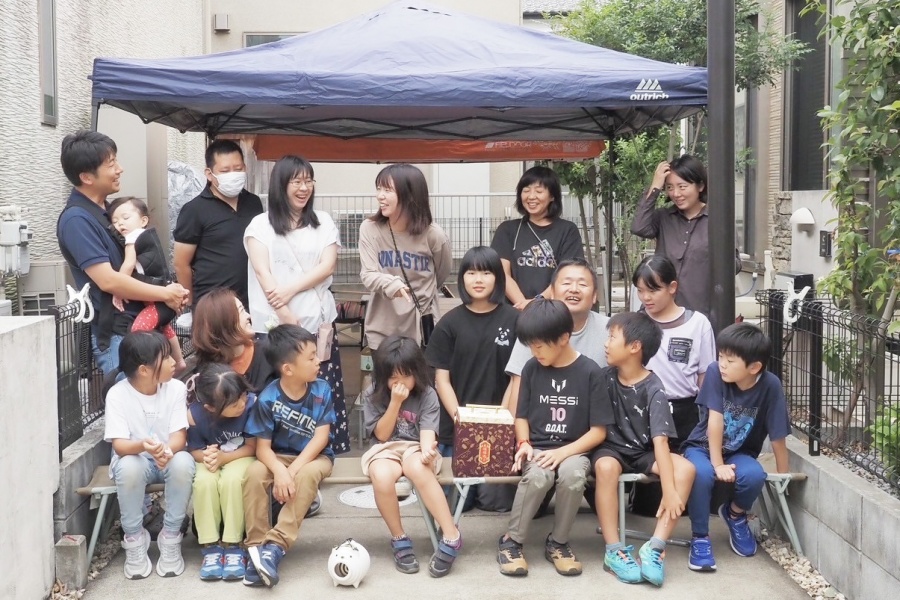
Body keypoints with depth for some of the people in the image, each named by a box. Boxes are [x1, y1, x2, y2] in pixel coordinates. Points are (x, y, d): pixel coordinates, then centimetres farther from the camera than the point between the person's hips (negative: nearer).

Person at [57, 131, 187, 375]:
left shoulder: (107, 210, 11)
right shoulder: (76, 220, -16)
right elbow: (108, 281, -23)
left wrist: (169, 292, 2)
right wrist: (165, 294, -14)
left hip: (139, 322, 9)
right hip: (113, 333, -9)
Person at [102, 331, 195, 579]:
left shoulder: (176, 388, -9)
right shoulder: (117, 394, -15)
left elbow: (179, 435, -13)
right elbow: (119, 444, -20)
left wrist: (167, 450, -37)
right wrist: (143, 446, -44)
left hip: (168, 458, 1)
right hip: (134, 459, -1)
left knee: (183, 462, -33)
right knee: (129, 467, -36)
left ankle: (171, 537, -15)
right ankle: (134, 538, -12)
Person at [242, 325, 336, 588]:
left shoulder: (322, 391, -11)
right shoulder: (268, 398, -14)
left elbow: (320, 438, -15)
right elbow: (263, 446, -14)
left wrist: (292, 471, -26)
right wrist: (279, 471, -36)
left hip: (314, 457, 0)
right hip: (278, 457, 1)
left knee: (308, 475, -35)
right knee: (254, 473, -31)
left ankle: (276, 545, -36)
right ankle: (257, 546, -25)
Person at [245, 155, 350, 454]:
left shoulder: (323, 222, 12)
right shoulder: (260, 225, 4)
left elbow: (327, 267, 1)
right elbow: (263, 275, -4)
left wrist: (290, 289, -13)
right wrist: (288, 321, -12)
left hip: (318, 323, 2)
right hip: (274, 326, -2)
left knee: (326, 397, -1)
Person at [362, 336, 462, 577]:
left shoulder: (427, 395, -2)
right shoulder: (373, 395, 0)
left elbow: (427, 430, -14)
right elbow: (382, 434, -3)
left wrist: (426, 450, -37)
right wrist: (395, 402, -15)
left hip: (415, 449, -1)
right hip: (386, 450, 1)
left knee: (418, 469, -39)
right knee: (381, 476, -36)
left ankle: (451, 537, -35)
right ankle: (400, 540, -17)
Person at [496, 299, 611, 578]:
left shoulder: (590, 372, -6)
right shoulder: (532, 368, 3)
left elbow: (598, 431, -6)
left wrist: (564, 452, -18)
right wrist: (524, 444, -9)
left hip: (573, 450, -1)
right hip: (537, 449, 1)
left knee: (573, 474, -35)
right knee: (538, 475, -33)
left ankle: (557, 542, -11)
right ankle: (511, 540, -12)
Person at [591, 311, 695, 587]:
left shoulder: (653, 390, -14)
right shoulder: (605, 377, -5)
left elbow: (660, 441, -22)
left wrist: (670, 491, -29)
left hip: (643, 452, 0)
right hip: (611, 448, 0)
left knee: (685, 468, -26)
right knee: (606, 466, -34)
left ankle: (655, 547, -27)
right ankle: (614, 550, -28)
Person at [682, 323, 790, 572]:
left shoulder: (770, 385, -21)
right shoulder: (715, 373, -22)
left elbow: (778, 437, -16)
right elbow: (715, 421, -23)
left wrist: (783, 477, -11)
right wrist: (718, 465, -24)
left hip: (739, 452, 1)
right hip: (703, 447, -1)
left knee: (755, 476, -30)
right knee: (702, 474, -33)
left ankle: (735, 513, 5)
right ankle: (700, 538, -13)